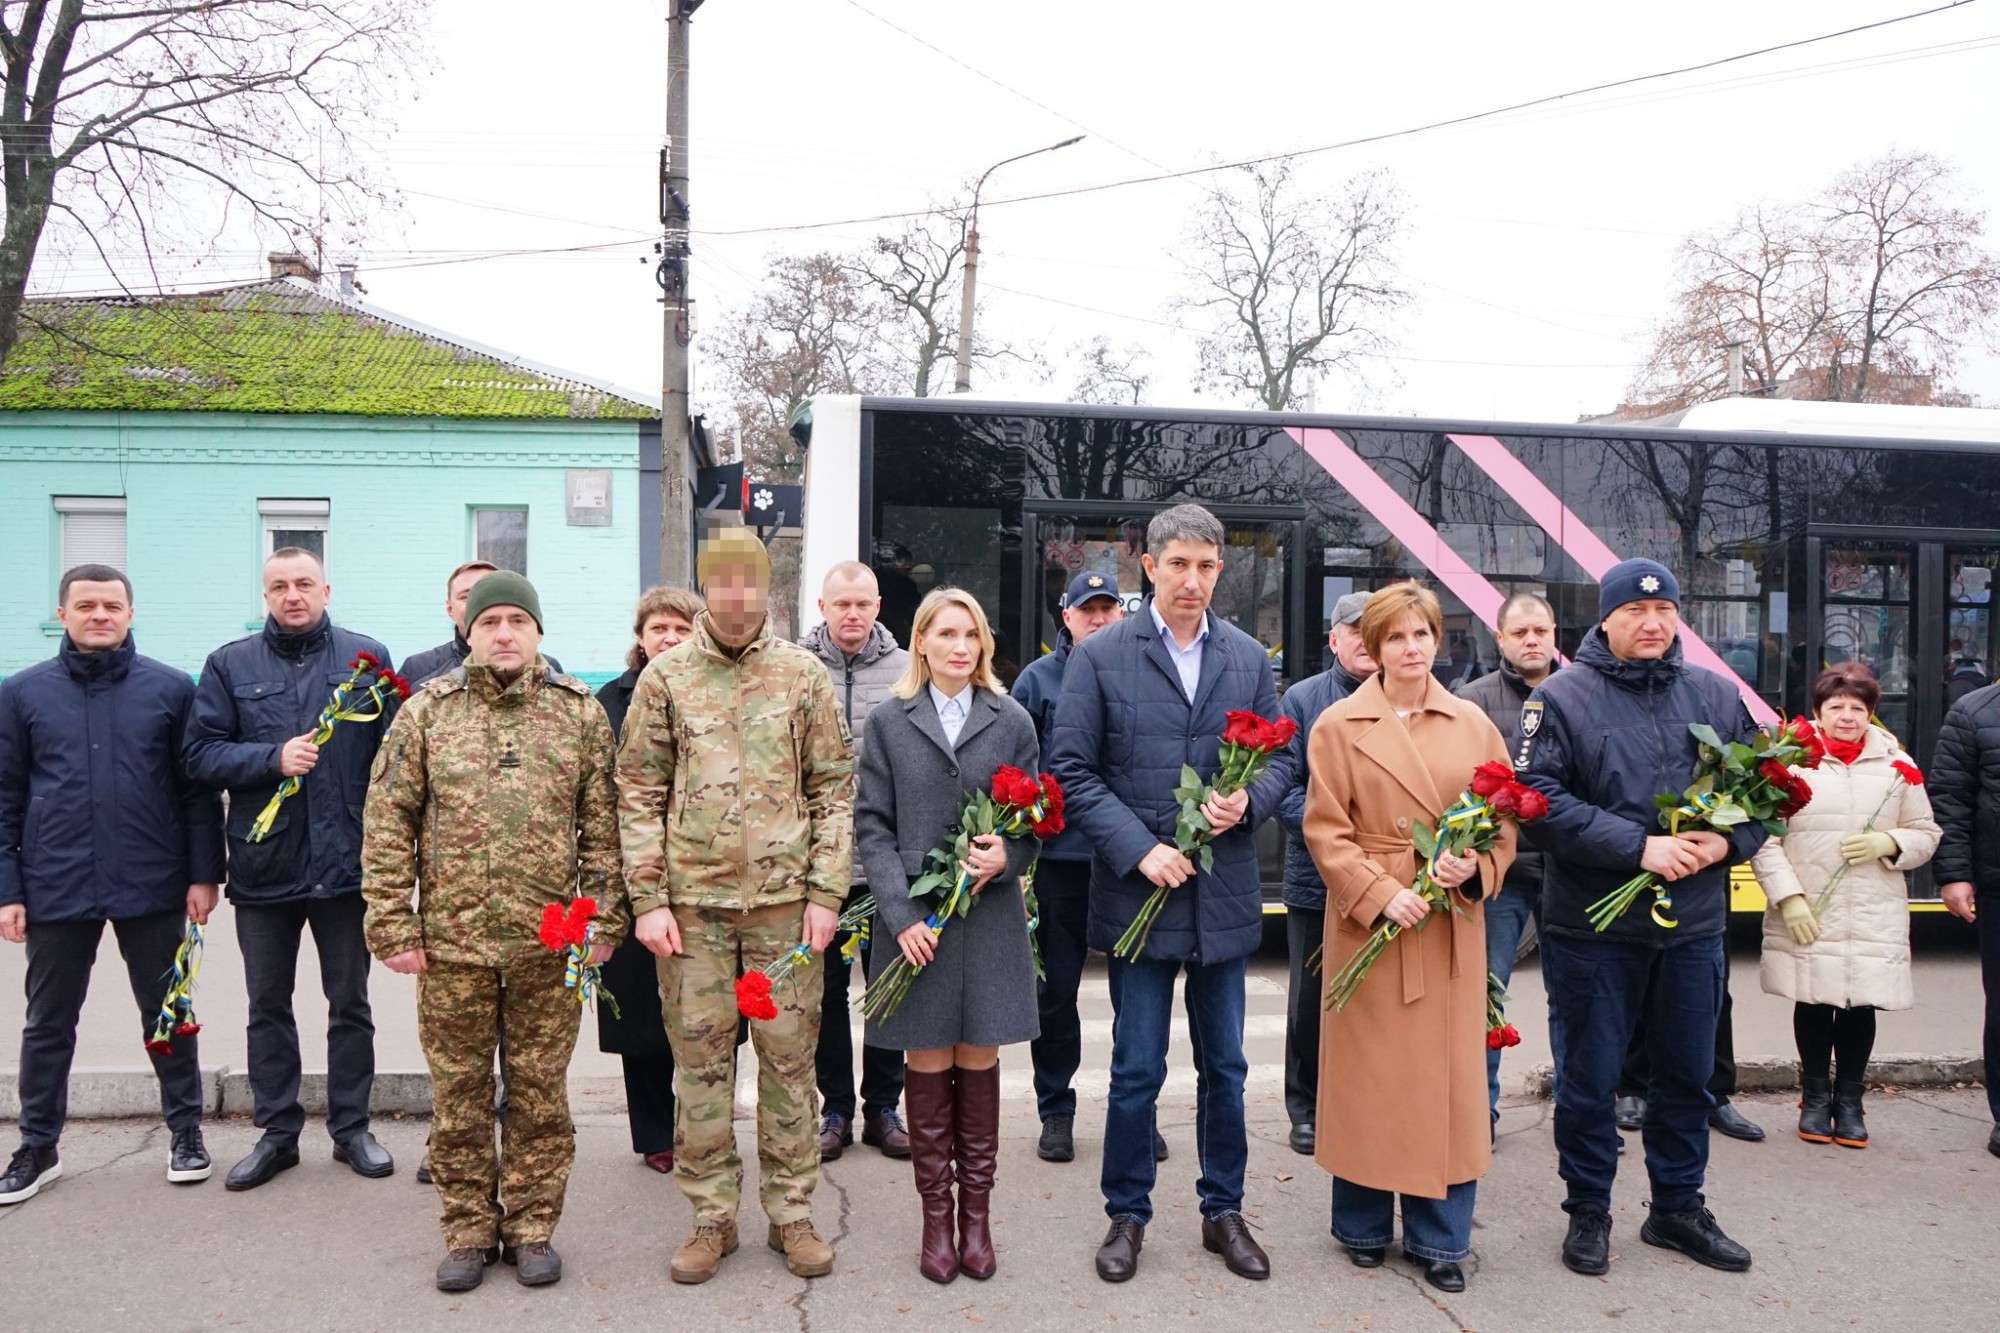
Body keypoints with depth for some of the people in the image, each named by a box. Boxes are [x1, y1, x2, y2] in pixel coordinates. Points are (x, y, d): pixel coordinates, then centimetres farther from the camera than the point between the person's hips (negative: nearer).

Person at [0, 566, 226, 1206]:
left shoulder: (171, 688, 0)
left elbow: (199, 790, 1)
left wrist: (203, 874, -4)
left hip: (153, 887, -1)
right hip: (56, 888, 1)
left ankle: (185, 1130, 24)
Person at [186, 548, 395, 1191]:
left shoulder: (367, 657, -1)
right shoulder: (230, 665, 3)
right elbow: (201, 753, -1)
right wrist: (273, 758, -17)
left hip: (346, 862, -1)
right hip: (263, 864, 2)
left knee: (350, 1002, 11)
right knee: (268, 1005, 13)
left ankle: (351, 1126, 24)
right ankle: (277, 1131, 27)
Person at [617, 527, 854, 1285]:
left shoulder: (804, 674, 4)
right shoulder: (666, 677, 3)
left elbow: (833, 790, 4)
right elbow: (638, 795, 3)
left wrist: (825, 892, -3)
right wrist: (647, 899, -4)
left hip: (785, 900, 0)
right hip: (692, 901, 0)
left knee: (789, 1058, 8)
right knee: (699, 1059, 8)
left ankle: (792, 1214, 22)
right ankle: (712, 1217, 23)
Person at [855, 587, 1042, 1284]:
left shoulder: (1012, 722, 7)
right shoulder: (888, 723, 6)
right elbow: (872, 827, 1)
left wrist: (1007, 856, -14)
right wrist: (901, 913, -10)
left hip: (990, 918, 1)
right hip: (916, 922, 0)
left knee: (978, 1065, 6)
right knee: (928, 1068, 5)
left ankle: (976, 1217, 19)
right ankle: (937, 1219, 18)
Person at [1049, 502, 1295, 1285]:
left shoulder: (1248, 657, 5)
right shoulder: (1100, 655, -4)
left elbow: (1280, 758, 9)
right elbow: (1073, 771, -7)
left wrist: (1247, 803, -12)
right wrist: (1138, 849, -16)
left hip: (1225, 895, 3)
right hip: (1139, 889, -3)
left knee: (1225, 1066, 14)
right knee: (1137, 1068, 7)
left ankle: (1224, 1211, 31)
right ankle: (1126, 1215, 25)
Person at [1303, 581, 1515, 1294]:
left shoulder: (1473, 723, 7)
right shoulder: (1339, 725, -2)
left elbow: (1505, 819, 9)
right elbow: (1325, 830, -6)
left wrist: (1475, 867, -10)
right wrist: (1381, 894, -16)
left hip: (1454, 924, 3)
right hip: (1370, 915, -2)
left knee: (1448, 1078, 7)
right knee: (1368, 1073, 6)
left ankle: (1441, 1238, 20)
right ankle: (1364, 1225, 23)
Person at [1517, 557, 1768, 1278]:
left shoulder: (1716, 695, 7)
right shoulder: (1561, 696, -8)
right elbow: (1540, 799, -17)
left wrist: (1726, 840, -8)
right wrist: (1639, 847, -21)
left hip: (1694, 925, 4)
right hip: (1593, 926, -4)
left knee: (1687, 1074, 16)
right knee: (1590, 1076, 8)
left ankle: (1679, 1206, 34)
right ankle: (1588, 1211, 25)